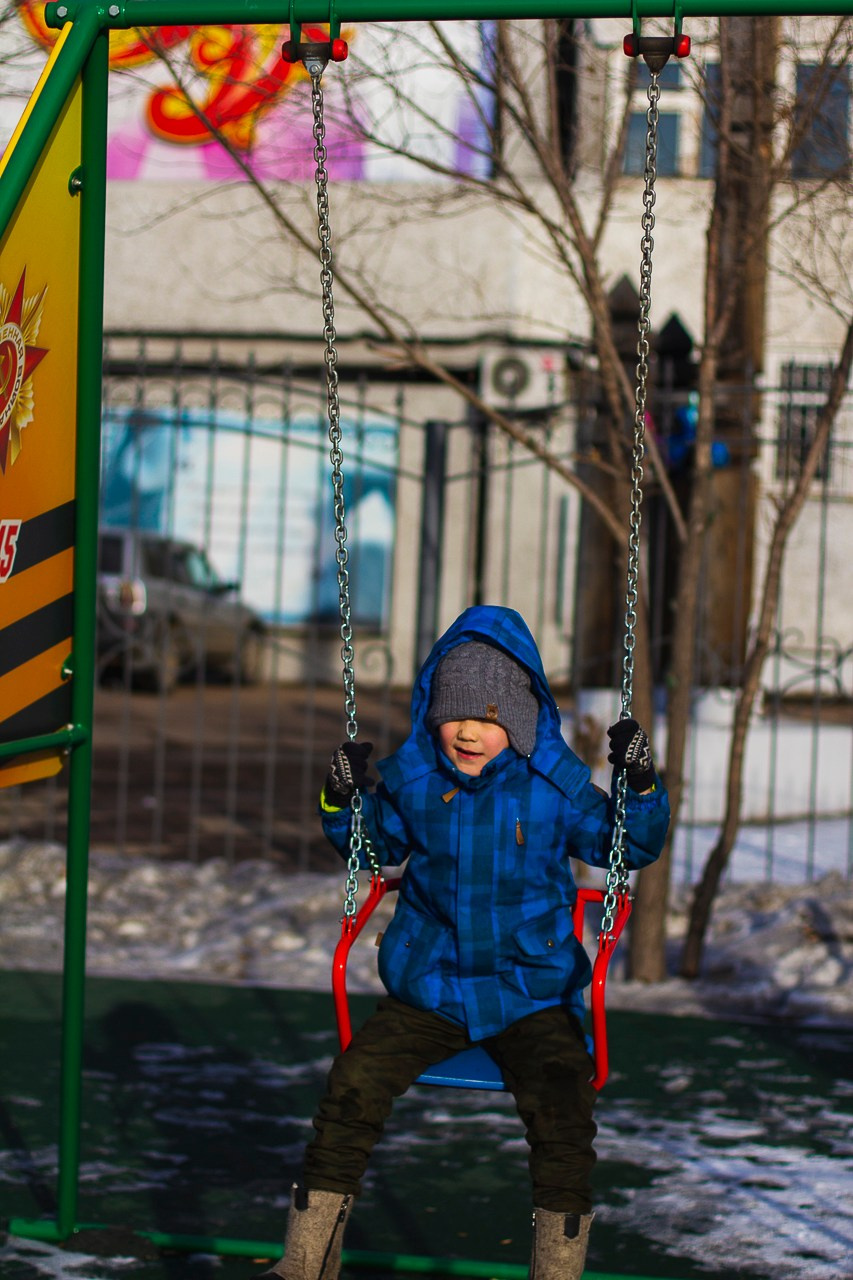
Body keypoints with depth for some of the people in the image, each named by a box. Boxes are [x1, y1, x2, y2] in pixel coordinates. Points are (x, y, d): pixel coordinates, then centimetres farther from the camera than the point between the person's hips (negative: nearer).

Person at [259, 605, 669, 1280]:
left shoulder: (557, 782, -3)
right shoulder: (411, 773, 3)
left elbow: (630, 846, 7)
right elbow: (377, 845, 21)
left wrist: (641, 785, -10)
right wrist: (344, 799, 3)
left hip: (533, 992, -1)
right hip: (428, 988, 2)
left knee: (563, 1105, -26)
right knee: (355, 1082, -19)